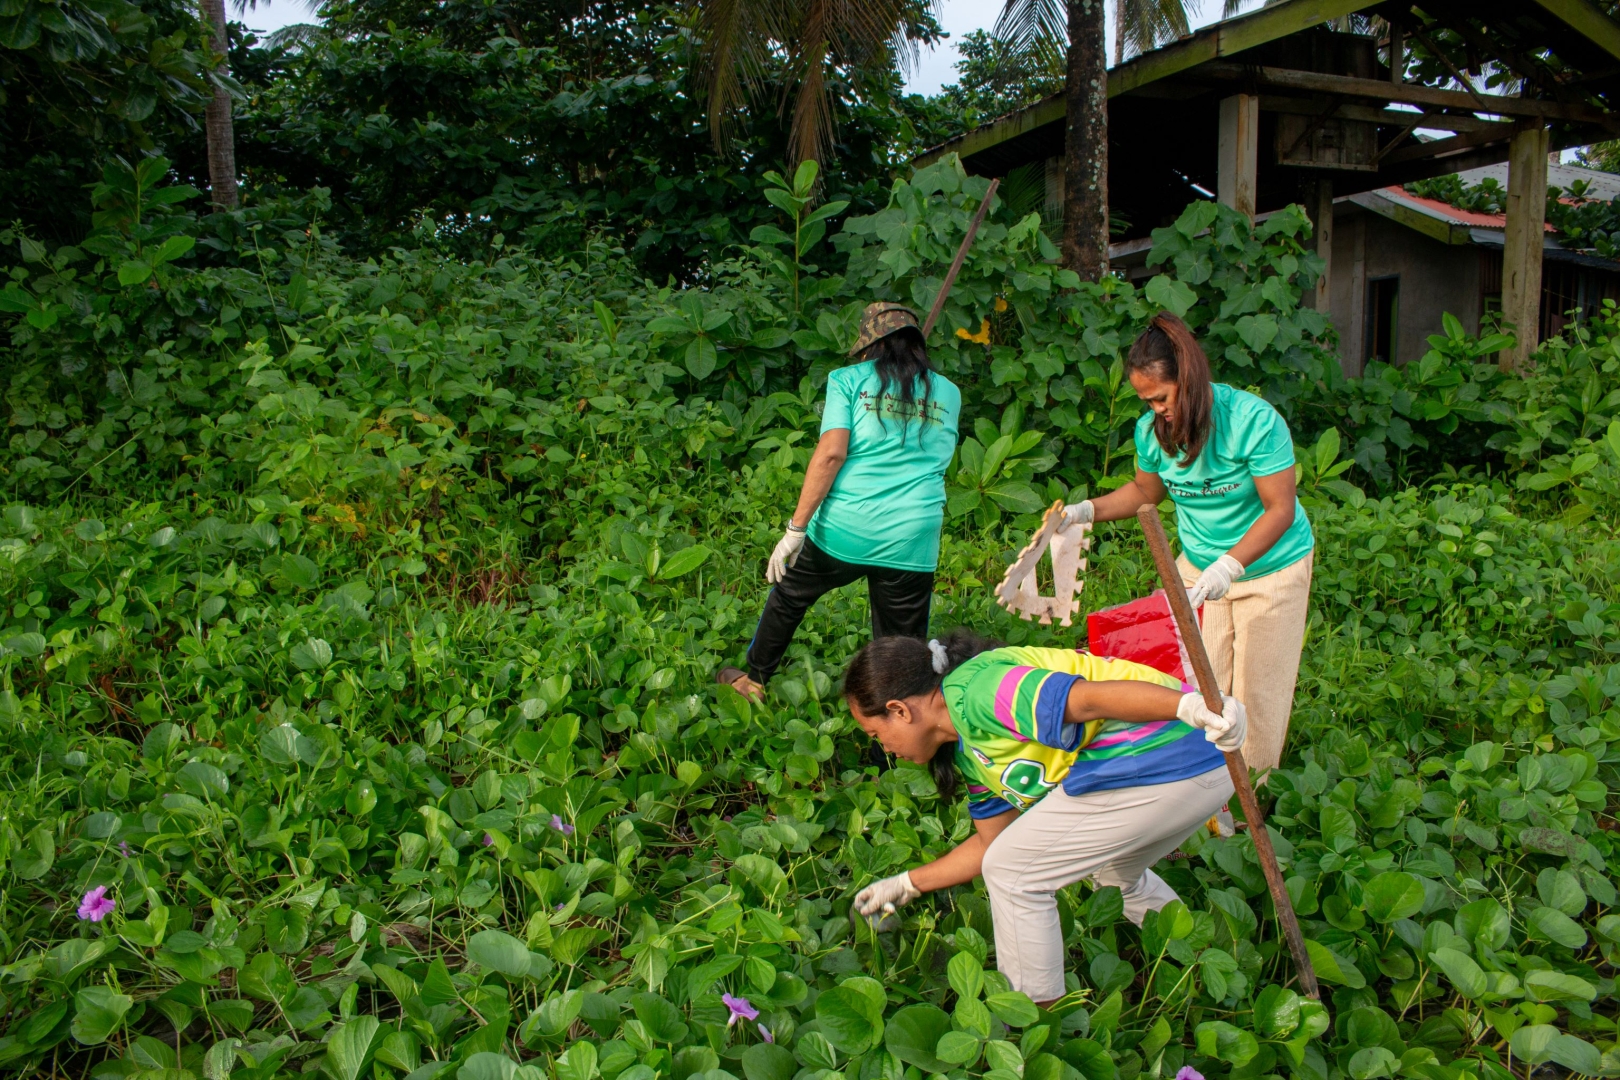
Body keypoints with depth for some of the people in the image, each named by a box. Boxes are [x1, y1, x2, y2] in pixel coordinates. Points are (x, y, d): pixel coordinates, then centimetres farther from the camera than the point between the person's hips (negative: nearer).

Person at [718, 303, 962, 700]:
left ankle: (753, 680, 44)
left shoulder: (850, 379, 2)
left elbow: (831, 451, -10)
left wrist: (796, 528, -10)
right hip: (912, 544, 1)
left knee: (788, 596, 26)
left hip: (843, 531, -1)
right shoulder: (949, 393, 13)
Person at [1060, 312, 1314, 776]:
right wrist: (1087, 510, -6)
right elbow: (1146, 491, 9)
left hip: (1271, 568, -4)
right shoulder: (1151, 430, -10)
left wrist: (1228, 566, -36)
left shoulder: (1255, 420, -26)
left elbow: (1280, 509, -24)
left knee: (1259, 687, 3)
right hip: (1199, 566, 4)